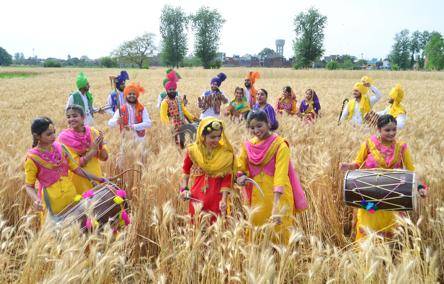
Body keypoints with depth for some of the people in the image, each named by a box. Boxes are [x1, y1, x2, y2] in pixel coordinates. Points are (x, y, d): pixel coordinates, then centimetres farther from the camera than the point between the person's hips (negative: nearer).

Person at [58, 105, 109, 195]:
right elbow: (77, 164, -15)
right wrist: (93, 149, -22)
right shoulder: (64, 138, -12)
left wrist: (101, 145, -18)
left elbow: (104, 157, -1)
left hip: (96, 178, 3)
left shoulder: (93, 132, -4)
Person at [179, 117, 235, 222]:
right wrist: (184, 188, 1)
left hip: (216, 199, -1)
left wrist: (224, 199, -11)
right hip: (196, 198, 1)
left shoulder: (226, 153, -7)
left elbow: (226, 179, -5)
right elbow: (185, 172, 11)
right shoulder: (192, 151, -3)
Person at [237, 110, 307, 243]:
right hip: (257, 196, 4)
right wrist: (241, 176, -16)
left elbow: (281, 173, -21)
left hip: (278, 196, -4)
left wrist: (276, 204, -30)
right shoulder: (248, 145, 3)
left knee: (279, 230, 3)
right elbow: (240, 168, 9)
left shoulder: (280, 144, -12)